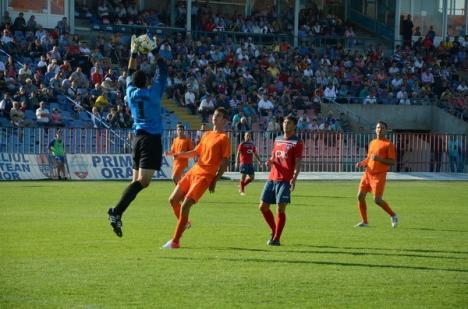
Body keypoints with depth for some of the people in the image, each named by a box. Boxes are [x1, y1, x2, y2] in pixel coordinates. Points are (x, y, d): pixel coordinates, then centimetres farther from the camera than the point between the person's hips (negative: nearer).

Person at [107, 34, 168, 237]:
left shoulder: (131, 92, 9)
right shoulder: (153, 93, -2)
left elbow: (130, 74, 27)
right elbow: (163, 72, 9)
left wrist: (134, 54, 32)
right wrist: (156, 54, 19)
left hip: (138, 137, 6)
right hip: (152, 139, -6)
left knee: (136, 180, 11)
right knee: (143, 181, -15)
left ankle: (117, 214, 1)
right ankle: (117, 211, -30)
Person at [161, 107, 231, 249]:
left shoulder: (224, 138, -5)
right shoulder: (206, 135, 17)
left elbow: (225, 162, -9)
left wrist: (215, 180, -14)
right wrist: (179, 154, 8)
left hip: (205, 176, -8)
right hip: (193, 171, 8)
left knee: (185, 205, -16)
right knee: (173, 200, 8)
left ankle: (175, 242, -11)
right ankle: (184, 223, 34)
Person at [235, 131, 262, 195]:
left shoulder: (252, 145, 14)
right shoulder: (242, 144, -3)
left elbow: (255, 154, 21)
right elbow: (238, 154, -8)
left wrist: (259, 161, 11)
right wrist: (237, 163, -16)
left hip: (250, 163, 6)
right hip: (243, 163, -6)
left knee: (251, 177, 4)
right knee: (243, 176, -6)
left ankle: (242, 185, 24)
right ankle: (242, 190, 7)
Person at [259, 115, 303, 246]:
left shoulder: (297, 142, -3)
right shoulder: (278, 139, 17)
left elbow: (298, 162, -9)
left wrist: (294, 178, -23)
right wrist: (270, 161, 2)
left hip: (285, 180, -7)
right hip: (272, 178, 7)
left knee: (280, 209, -10)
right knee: (263, 206, 6)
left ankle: (276, 238, -2)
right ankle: (274, 231, 24)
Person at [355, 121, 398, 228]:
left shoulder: (388, 144, -5)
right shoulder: (372, 143, 16)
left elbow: (393, 162, -10)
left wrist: (379, 159, -23)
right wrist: (362, 163, 7)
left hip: (379, 175, -7)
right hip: (368, 173, 7)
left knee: (377, 199, -12)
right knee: (360, 196, -2)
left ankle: (393, 215, 11)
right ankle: (364, 221, 9)